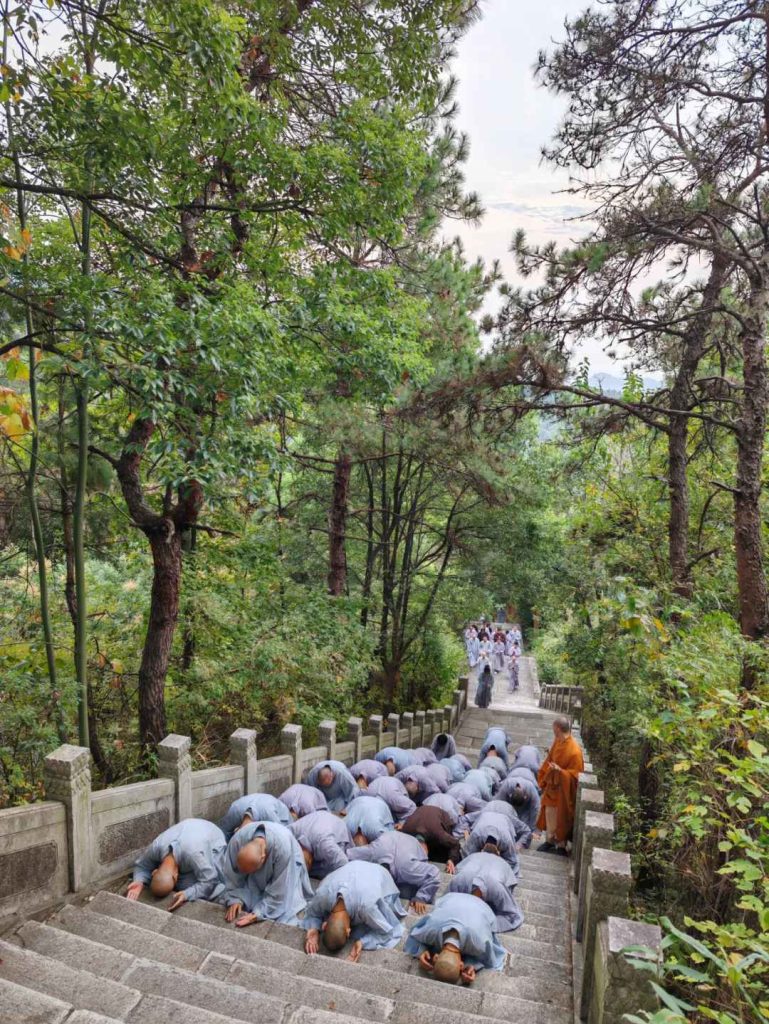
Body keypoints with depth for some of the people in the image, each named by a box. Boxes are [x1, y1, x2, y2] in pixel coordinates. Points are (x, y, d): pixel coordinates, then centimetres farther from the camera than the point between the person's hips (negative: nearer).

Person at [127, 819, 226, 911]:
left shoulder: (194, 854, -45)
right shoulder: (155, 848, -32)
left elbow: (209, 882, -38)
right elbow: (142, 865, -13)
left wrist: (187, 895, -51)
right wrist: (139, 882, -33)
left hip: (213, 839, -5)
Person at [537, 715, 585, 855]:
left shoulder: (574, 750, -29)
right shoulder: (557, 742, -6)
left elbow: (576, 775, -20)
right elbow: (550, 761, 8)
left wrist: (560, 771, -35)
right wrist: (544, 779, 11)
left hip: (563, 791, -7)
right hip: (552, 786, 7)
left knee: (560, 818, 9)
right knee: (550, 813, 18)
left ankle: (561, 845, 27)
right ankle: (549, 840, 36)